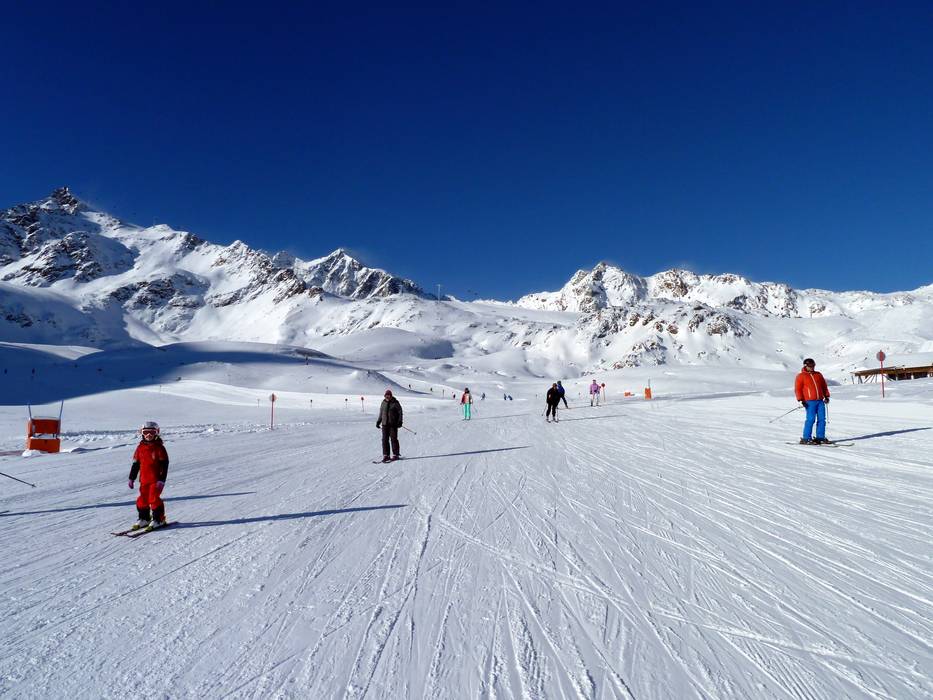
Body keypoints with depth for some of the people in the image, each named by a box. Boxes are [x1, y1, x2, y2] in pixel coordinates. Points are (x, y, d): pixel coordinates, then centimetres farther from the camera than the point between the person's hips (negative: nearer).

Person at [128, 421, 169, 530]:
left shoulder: (159, 448, -6)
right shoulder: (140, 448, 8)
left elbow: (164, 465, -8)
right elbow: (135, 463, 15)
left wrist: (162, 479, -13)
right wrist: (131, 478, 13)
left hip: (156, 479, -5)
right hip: (144, 479, 5)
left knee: (154, 498, -9)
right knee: (142, 499, 9)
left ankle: (158, 519, 4)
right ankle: (144, 519, 25)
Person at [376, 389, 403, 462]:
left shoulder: (395, 403, -3)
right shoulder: (383, 403, 10)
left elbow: (400, 412, -3)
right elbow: (381, 413, 19)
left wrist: (400, 421, -11)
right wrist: (378, 422, 15)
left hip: (393, 424, -4)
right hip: (385, 424, 4)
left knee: (393, 439, -2)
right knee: (385, 439, 2)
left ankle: (396, 455, 7)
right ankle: (386, 455, 7)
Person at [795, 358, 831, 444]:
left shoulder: (818, 375, 18)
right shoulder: (801, 376, 2)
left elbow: (824, 386, 23)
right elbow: (797, 389, -3)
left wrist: (826, 396, 13)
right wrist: (801, 400, -11)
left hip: (820, 400, 6)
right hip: (810, 401, -6)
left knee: (822, 419, 2)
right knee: (811, 419, -11)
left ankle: (820, 437, 10)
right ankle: (805, 439, -6)